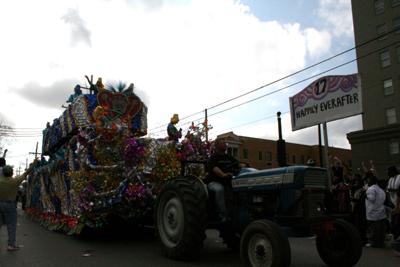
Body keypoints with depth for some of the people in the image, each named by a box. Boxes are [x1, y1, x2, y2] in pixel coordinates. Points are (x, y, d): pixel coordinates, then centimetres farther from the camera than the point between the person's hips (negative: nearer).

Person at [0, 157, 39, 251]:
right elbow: (27, 172, -3)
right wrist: (34, 163, 8)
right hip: (9, 204, -5)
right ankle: (11, 245, 9)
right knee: (11, 225, 4)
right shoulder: (15, 181, -11)